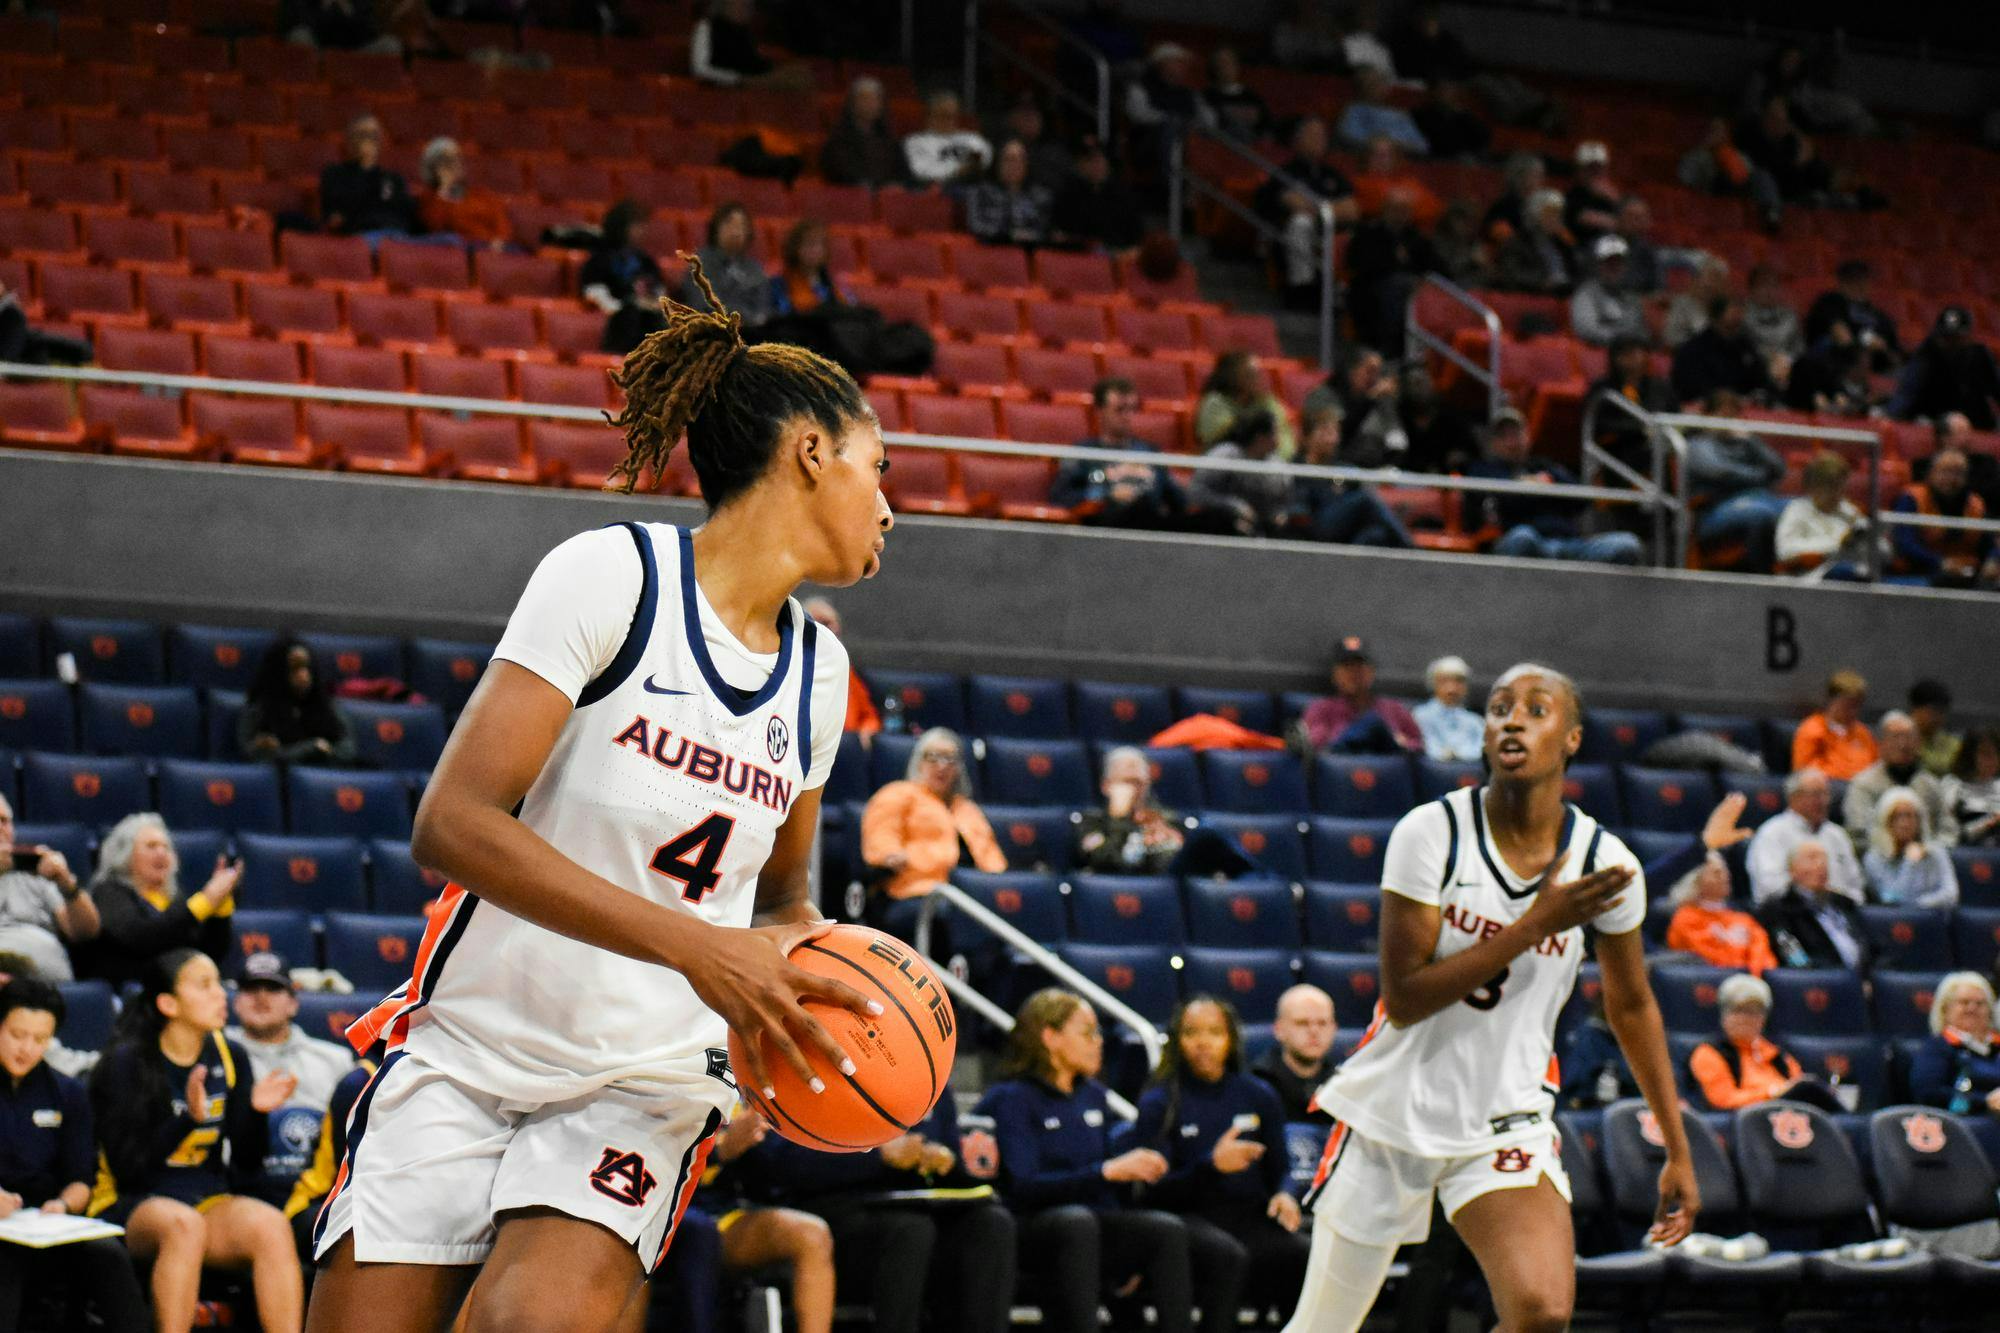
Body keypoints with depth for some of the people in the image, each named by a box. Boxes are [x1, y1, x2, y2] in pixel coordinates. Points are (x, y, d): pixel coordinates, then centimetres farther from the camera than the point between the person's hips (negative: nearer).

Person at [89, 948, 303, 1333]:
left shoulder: (230, 1057, 8)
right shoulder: (126, 1063, -6)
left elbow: (247, 1162, 9)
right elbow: (127, 1169, -12)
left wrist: (255, 1110, -10)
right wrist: (188, 1119, -23)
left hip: (210, 1199, 4)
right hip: (132, 1206, -4)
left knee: (271, 1226, -28)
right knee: (183, 1224, -38)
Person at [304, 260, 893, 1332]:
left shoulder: (817, 669, 11)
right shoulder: (612, 575, -8)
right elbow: (453, 825, -17)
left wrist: (821, 975, 1)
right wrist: (695, 946, -24)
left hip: (641, 1089, 3)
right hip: (461, 1055, -3)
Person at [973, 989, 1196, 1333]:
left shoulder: (1094, 1095, 18)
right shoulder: (1012, 1099, -3)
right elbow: (1024, 1187, -15)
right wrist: (1108, 1171, -20)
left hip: (1090, 1229, 6)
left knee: (1167, 1228, -23)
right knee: (1077, 1220, -39)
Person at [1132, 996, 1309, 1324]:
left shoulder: (1258, 1096, 16)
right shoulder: (1158, 1103, 4)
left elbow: (1279, 1166, 20)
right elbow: (1153, 1190, -2)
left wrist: (1284, 1194, -5)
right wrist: (1212, 1165, -17)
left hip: (1250, 1214, 3)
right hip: (1188, 1215, -3)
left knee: (1312, 1255, -28)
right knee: (1228, 1255, -39)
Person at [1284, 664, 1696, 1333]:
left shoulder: (1605, 864, -7)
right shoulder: (1432, 833, -14)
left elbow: (1631, 1006, 10)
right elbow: (1403, 999, -18)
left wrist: (1678, 1151, 13)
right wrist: (1533, 927, -23)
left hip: (1506, 1123, 1)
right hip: (1394, 1112, -1)